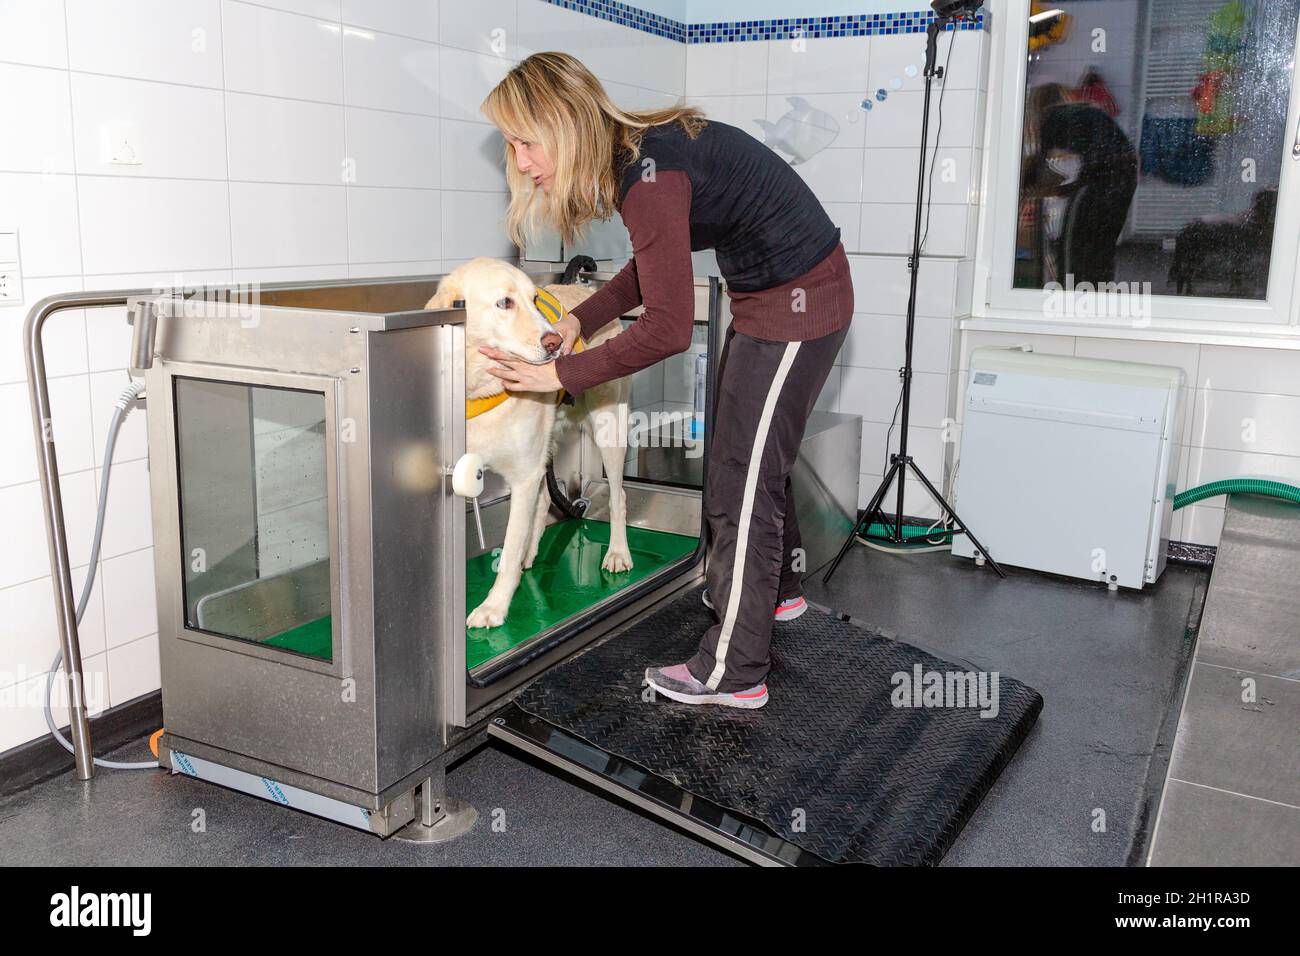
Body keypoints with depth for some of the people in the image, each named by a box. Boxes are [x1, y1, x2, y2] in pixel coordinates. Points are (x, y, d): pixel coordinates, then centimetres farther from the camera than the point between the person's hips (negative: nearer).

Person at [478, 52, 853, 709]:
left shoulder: (649, 176, -27)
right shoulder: (639, 150, 2)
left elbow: (668, 328, -26)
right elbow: (651, 268, 15)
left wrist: (563, 374, -20)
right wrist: (578, 320, 5)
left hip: (797, 304, -10)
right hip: (767, 299, 10)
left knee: (740, 483, -4)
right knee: (754, 457, 24)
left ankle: (733, 673, 7)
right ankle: (778, 589, 46)